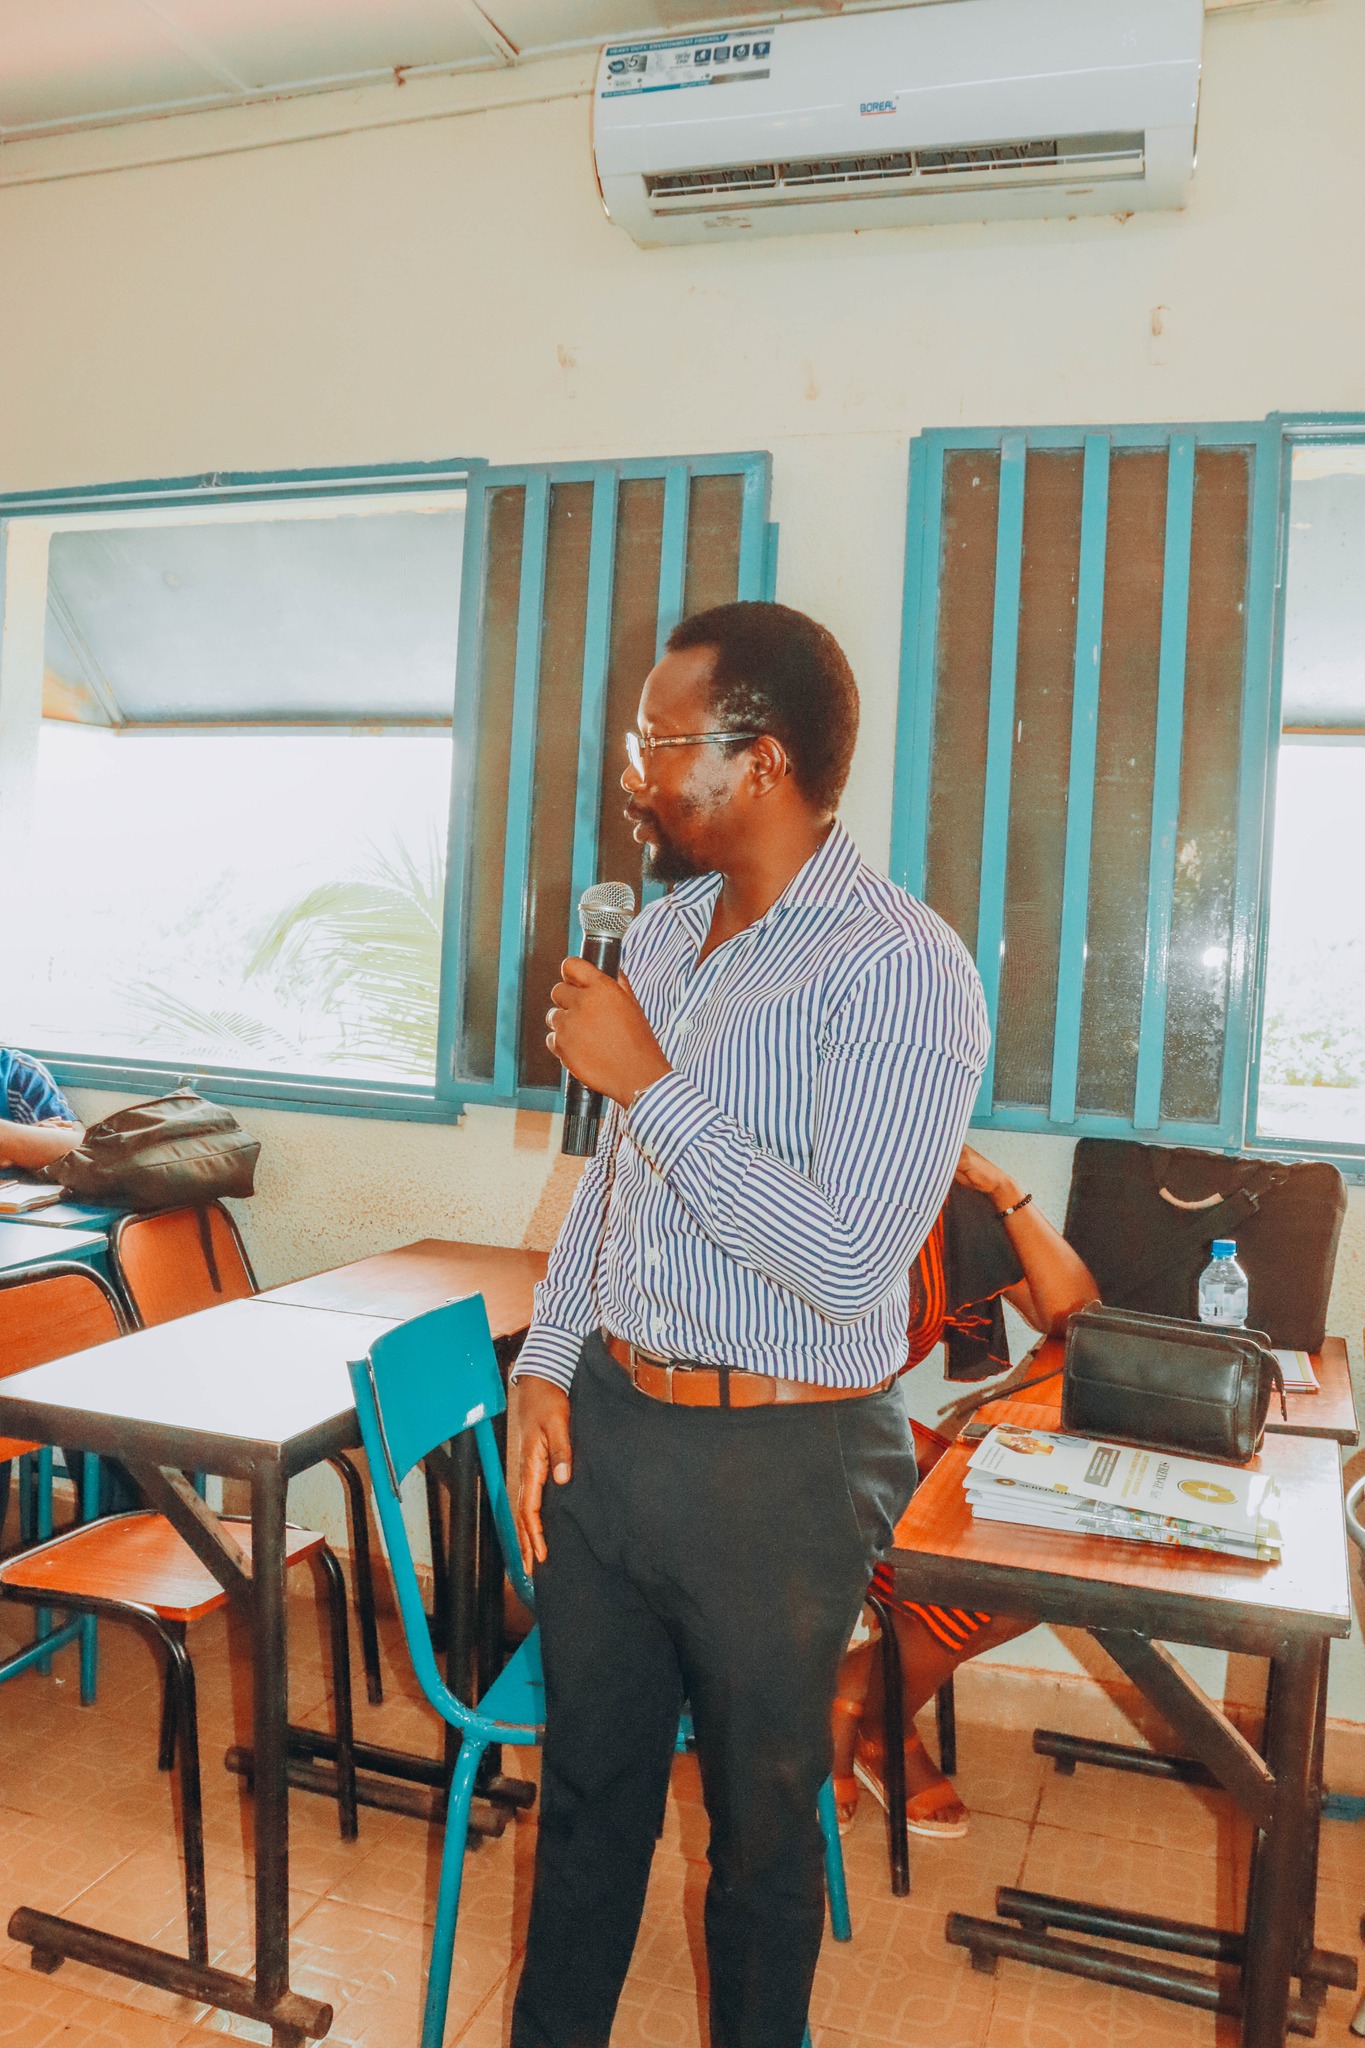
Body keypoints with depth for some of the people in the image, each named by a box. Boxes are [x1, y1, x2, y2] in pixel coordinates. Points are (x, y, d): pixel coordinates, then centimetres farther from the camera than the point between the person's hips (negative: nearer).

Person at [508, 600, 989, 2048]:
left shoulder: (900, 970, -18)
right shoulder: (661, 929, 7)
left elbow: (847, 1257, -26)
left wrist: (652, 1082, -22)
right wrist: (545, 1363, 7)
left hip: (780, 1465, -6)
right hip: (606, 1424, 6)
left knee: (760, 1813, 16)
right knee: (586, 1780, 22)